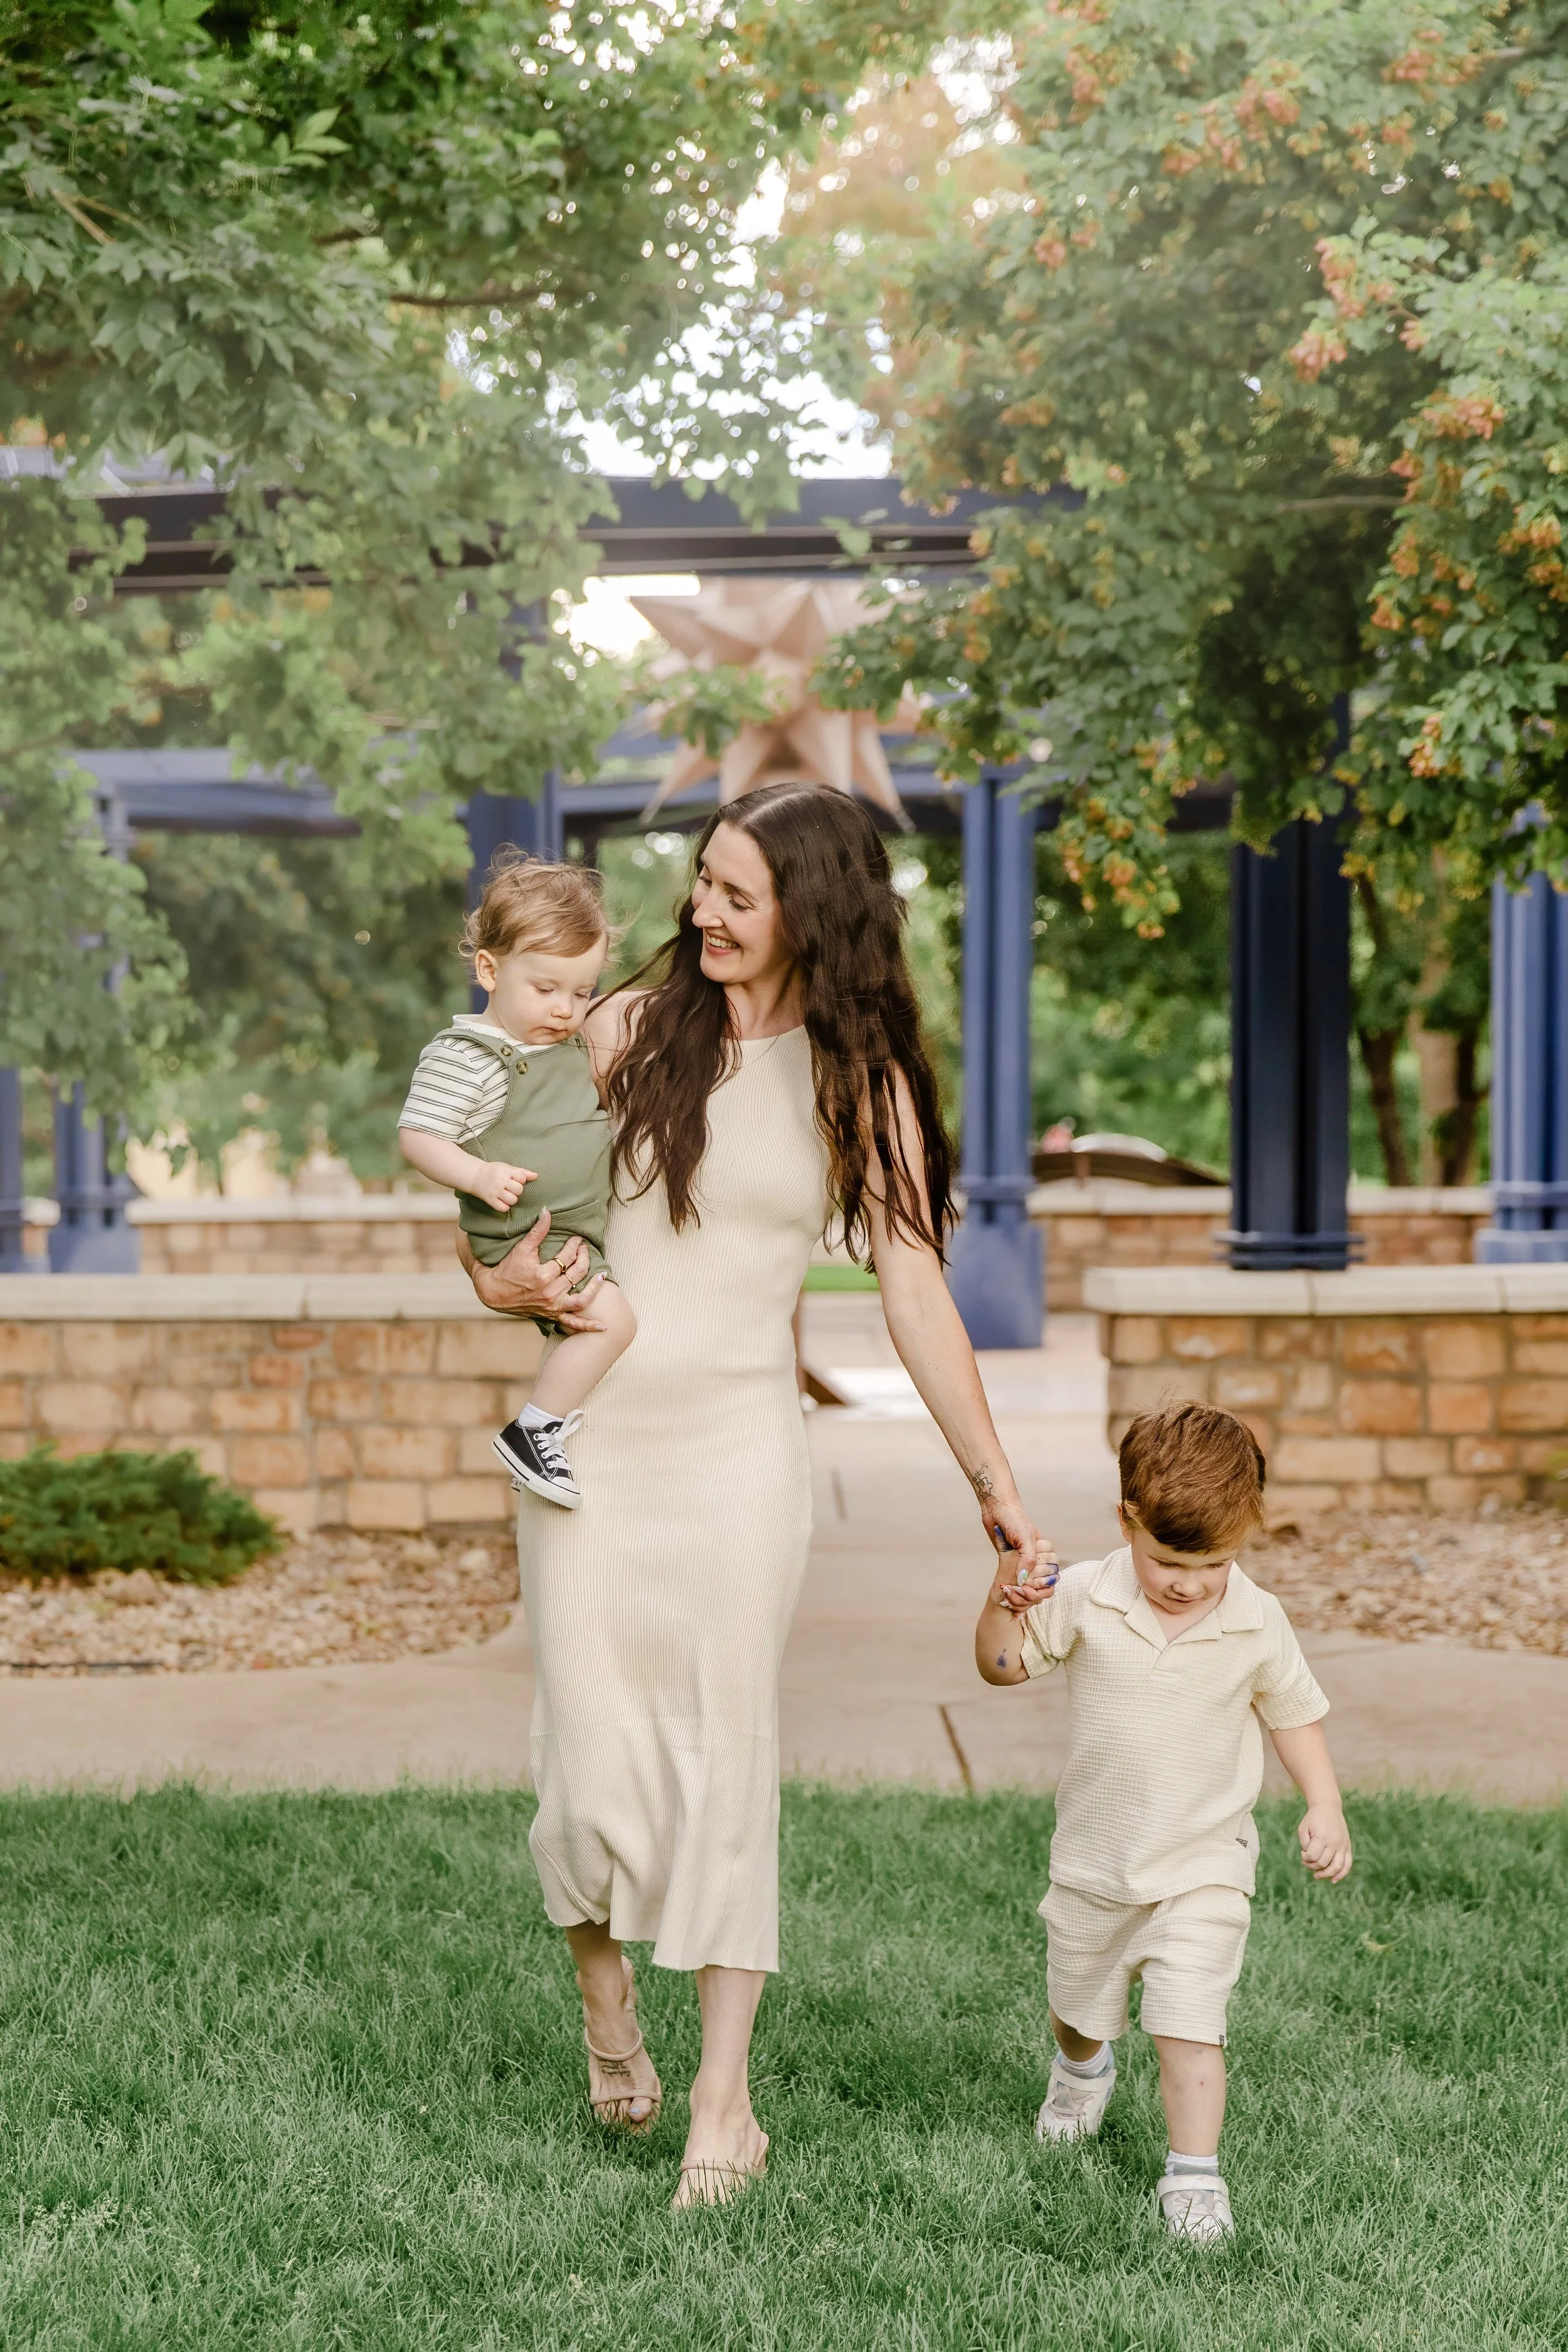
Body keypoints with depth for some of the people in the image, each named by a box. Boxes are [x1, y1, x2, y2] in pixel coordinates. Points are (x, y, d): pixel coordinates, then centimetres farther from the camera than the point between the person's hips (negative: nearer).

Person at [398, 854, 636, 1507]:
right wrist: (480, 1176, -31)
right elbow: (417, 1136, -18)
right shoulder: (463, 1057, -15)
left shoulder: (570, 1046, 11)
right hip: (524, 1238, -9)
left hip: (583, 1228, 9)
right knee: (611, 1318, -24)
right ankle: (532, 1434, -14)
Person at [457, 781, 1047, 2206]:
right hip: (591, 1439, 1)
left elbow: (916, 1294, 1)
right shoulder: (634, 1028, 4)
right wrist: (499, 1277, -9)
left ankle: (724, 2102, 7)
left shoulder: (859, 1080, 2)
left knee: (727, 1759, -2)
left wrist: (994, 1484, -4)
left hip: (742, 1448, -1)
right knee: (596, 1773, -3)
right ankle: (605, 1999, 28)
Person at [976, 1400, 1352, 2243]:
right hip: (1095, 1858, 2)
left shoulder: (1257, 1625, -13)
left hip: (1203, 1864, -2)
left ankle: (1194, 2171, -4)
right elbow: (1003, 1665, -3)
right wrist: (1005, 1601, -23)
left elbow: (1294, 1716, 2)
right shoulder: (1083, 1598, -14)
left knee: (1188, 2021, -15)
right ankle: (1082, 2070, 56)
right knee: (1079, 2004, 23)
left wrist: (1324, 1808, -9)